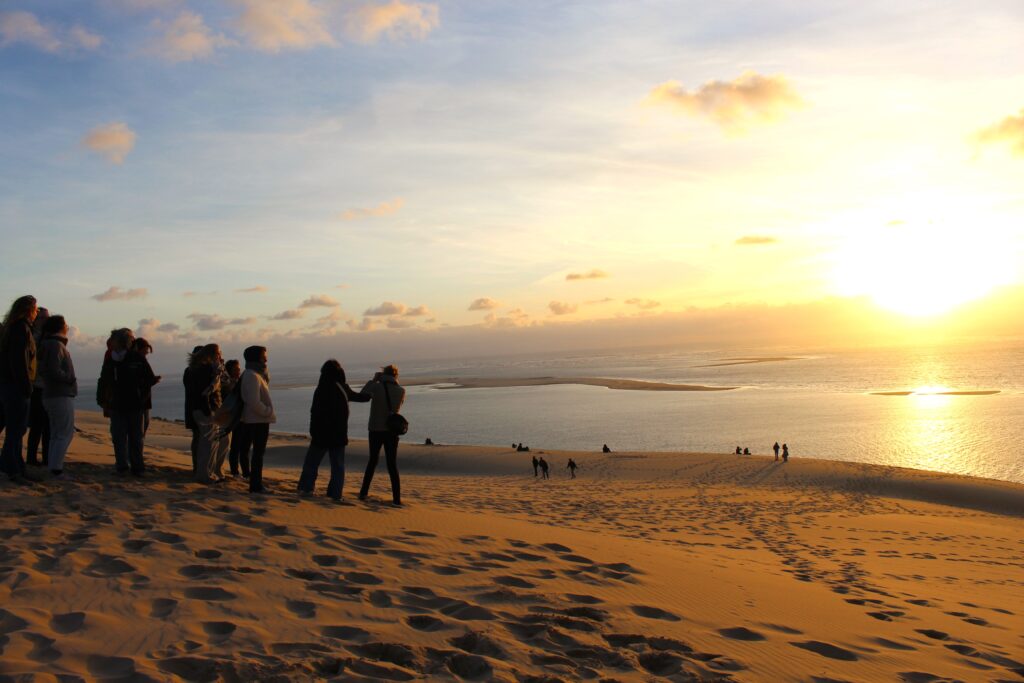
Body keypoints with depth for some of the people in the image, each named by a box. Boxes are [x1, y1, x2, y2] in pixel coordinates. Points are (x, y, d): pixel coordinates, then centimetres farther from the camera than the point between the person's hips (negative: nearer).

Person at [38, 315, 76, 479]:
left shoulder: (48, 344, 16)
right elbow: (54, 371, -24)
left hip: (51, 395, 10)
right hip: (61, 396, -10)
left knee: (56, 434, 13)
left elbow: (43, 370, 19)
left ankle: (52, 466, 15)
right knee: (66, 433, -8)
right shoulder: (57, 345, -14)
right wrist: (71, 379, -9)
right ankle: (56, 468, -11)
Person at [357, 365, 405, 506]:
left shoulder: (376, 387, -8)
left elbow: (362, 396, 8)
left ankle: (363, 493, 16)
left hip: (375, 430, 0)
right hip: (392, 431, 0)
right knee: (392, 465, 5)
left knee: (372, 461, 16)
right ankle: (397, 498, -2)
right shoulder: (401, 391, -2)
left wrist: (373, 380, 10)